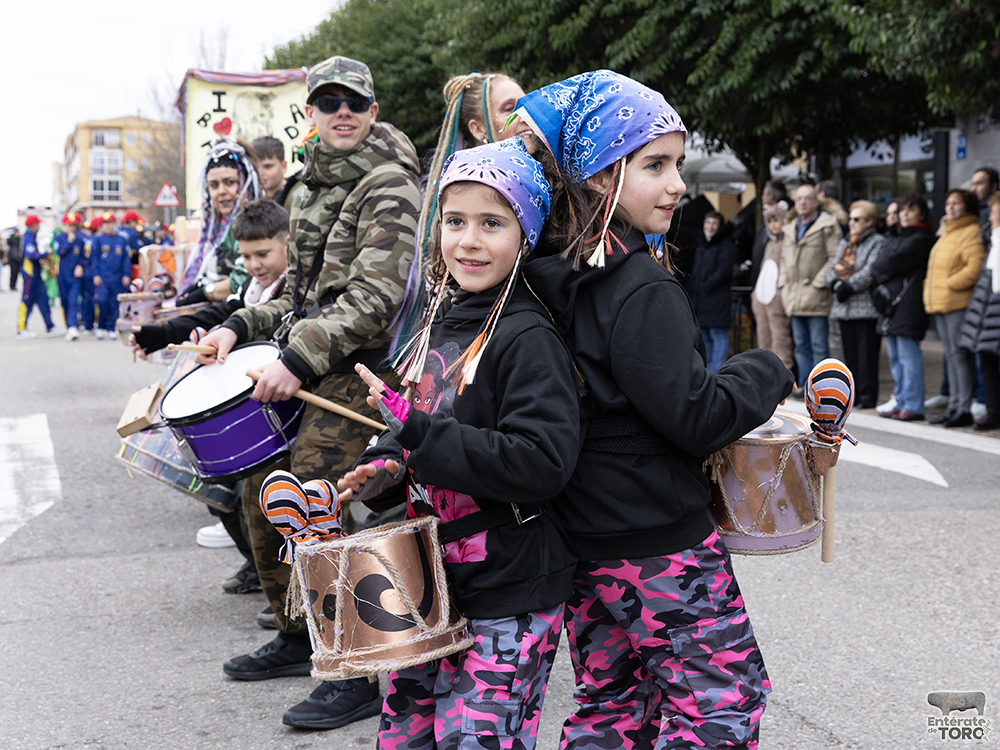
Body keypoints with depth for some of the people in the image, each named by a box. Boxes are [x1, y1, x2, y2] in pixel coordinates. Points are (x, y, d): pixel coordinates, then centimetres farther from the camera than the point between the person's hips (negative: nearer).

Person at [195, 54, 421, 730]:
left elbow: (376, 295, -19)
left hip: (362, 363, -9)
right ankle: (299, 639, 27)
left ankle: (365, 674, -6)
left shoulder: (389, 182, -10)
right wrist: (241, 328, 11)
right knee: (261, 489, 10)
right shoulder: (316, 186, 17)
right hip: (305, 362, 9)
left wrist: (300, 357, -23)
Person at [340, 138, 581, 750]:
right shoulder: (439, 326, 9)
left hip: (508, 599, -8)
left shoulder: (530, 338, -15)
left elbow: (544, 463, -25)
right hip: (431, 583, 8)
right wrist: (386, 470, 1)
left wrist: (418, 434, -25)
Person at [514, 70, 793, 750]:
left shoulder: (551, 273, 6)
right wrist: (768, 373, -5)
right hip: (663, 549, -8)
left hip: (585, 543, 9)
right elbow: (695, 417, -19)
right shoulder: (642, 291, -20)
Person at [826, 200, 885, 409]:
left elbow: (871, 271, -15)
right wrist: (835, 283, -6)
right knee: (850, 353, 10)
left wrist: (849, 286, -17)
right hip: (844, 307, 7)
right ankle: (853, 394, 15)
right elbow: (833, 267, 14)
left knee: (866, 354, -6)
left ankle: (868, 397, -4)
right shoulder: (845, 243, 22)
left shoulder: (877, 242, -3)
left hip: (866, 306, -7)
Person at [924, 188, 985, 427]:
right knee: (951, 355, 11)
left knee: (960, 354, -10)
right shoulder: (947, 234, 23)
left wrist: (951, 283, -17)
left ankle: (964, 409, -8)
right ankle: (954, 406, 16)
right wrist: (930, 285, 14)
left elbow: (976, 266, -20)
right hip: (940, 304, 9)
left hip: (958, 302, -9)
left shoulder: (972, 232, -8)